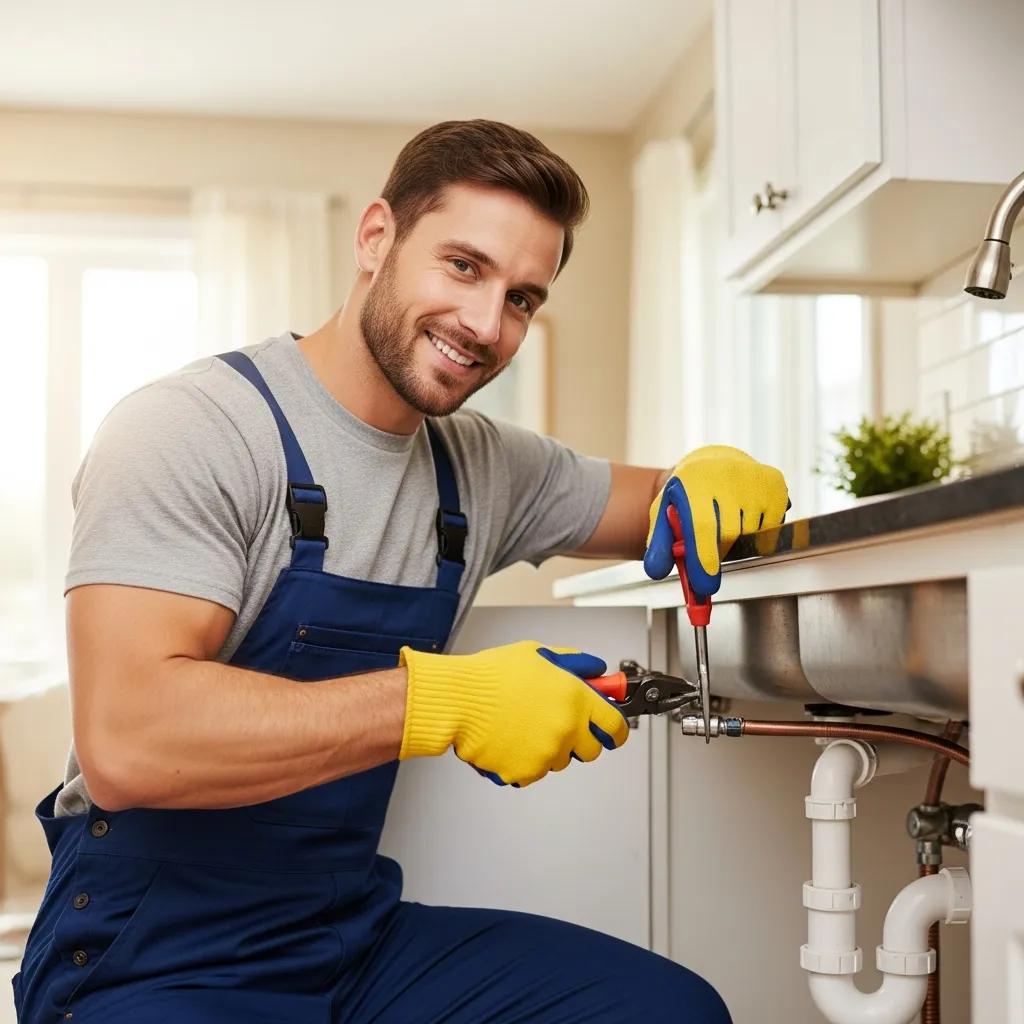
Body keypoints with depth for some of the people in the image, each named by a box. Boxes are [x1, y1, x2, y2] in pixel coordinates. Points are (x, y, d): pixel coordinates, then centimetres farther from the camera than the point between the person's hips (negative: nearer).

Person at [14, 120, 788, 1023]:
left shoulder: (486, 466, 7)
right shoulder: (193, 430, -14)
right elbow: (126, 742, -25)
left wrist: (717, 478, -6)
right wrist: (445, 700, -28)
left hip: (356, 935, 7)